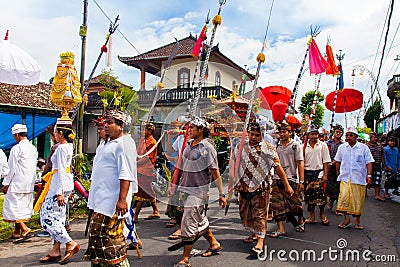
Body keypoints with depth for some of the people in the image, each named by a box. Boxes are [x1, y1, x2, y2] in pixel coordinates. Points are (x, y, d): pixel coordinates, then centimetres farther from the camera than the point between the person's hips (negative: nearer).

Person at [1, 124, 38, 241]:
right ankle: (17, 232, 20)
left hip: (18, 182, -8)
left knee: (12, 205, -2)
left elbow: (11, 168, -10)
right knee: (23, 206, 12)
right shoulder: (33, 148, 12)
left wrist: (6, 183, -2)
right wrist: (31, 181, 21)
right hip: (30, 183, 8)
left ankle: (24, 229, -10)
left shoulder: (16, 148, -12)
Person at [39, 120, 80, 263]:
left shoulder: (61, 148, -15)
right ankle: (55, 251, 19)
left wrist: (60, 192, -20)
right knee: (57, 217, 13)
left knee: (48, 217, -4)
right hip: (65, 184, 10)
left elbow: (61, 171, -20)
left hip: (60, 185, -10)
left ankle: (71, 244, 1)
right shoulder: (68, 146, 13)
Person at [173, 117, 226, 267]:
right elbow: (180, 168, 18)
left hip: (198, 190, -7)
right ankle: (214, 244, 38)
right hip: (185, 189, 7)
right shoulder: (188, 146, 10)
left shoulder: (207, 148, -11)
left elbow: (215, 172, -12)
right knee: (199, 220, 18)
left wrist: (221, 194, -14)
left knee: (188, 223, -5)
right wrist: (173, 185, 18)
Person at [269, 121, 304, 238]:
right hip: (277, 180, 3)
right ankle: (281, 229, 7)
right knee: (278, 205, 0)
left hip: (292, 180, -3)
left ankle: (300, 220, 35)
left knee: (295, 204, 6)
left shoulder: (295, 145, -1)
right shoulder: (275, 146, 10)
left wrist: (301, 181, -11)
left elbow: (300, 163, -4)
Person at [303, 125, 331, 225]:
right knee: (309, 195, 6)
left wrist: (325, 175, -6)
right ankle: (312, 216, 18)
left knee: (320, 194, -4)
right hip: (307, 172, 2)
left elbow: (326, 162, 1)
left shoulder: (323, 145, 3)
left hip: (319, 172, -2)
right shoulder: (304, 146, 6)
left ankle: (322, 215, 16)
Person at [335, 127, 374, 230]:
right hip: (345, 178, 1)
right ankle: (346, 219, 3)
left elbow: (369, 162, -1)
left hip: (359, 178, -1)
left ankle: (357, 220, 21)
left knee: (358, 200, 5)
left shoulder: (363, 147, 1)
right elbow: (338, 161, 16)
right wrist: (338, 174, 16)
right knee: (343, 197, -10)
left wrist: (369, 175, -11)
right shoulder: (342, 147, 8)